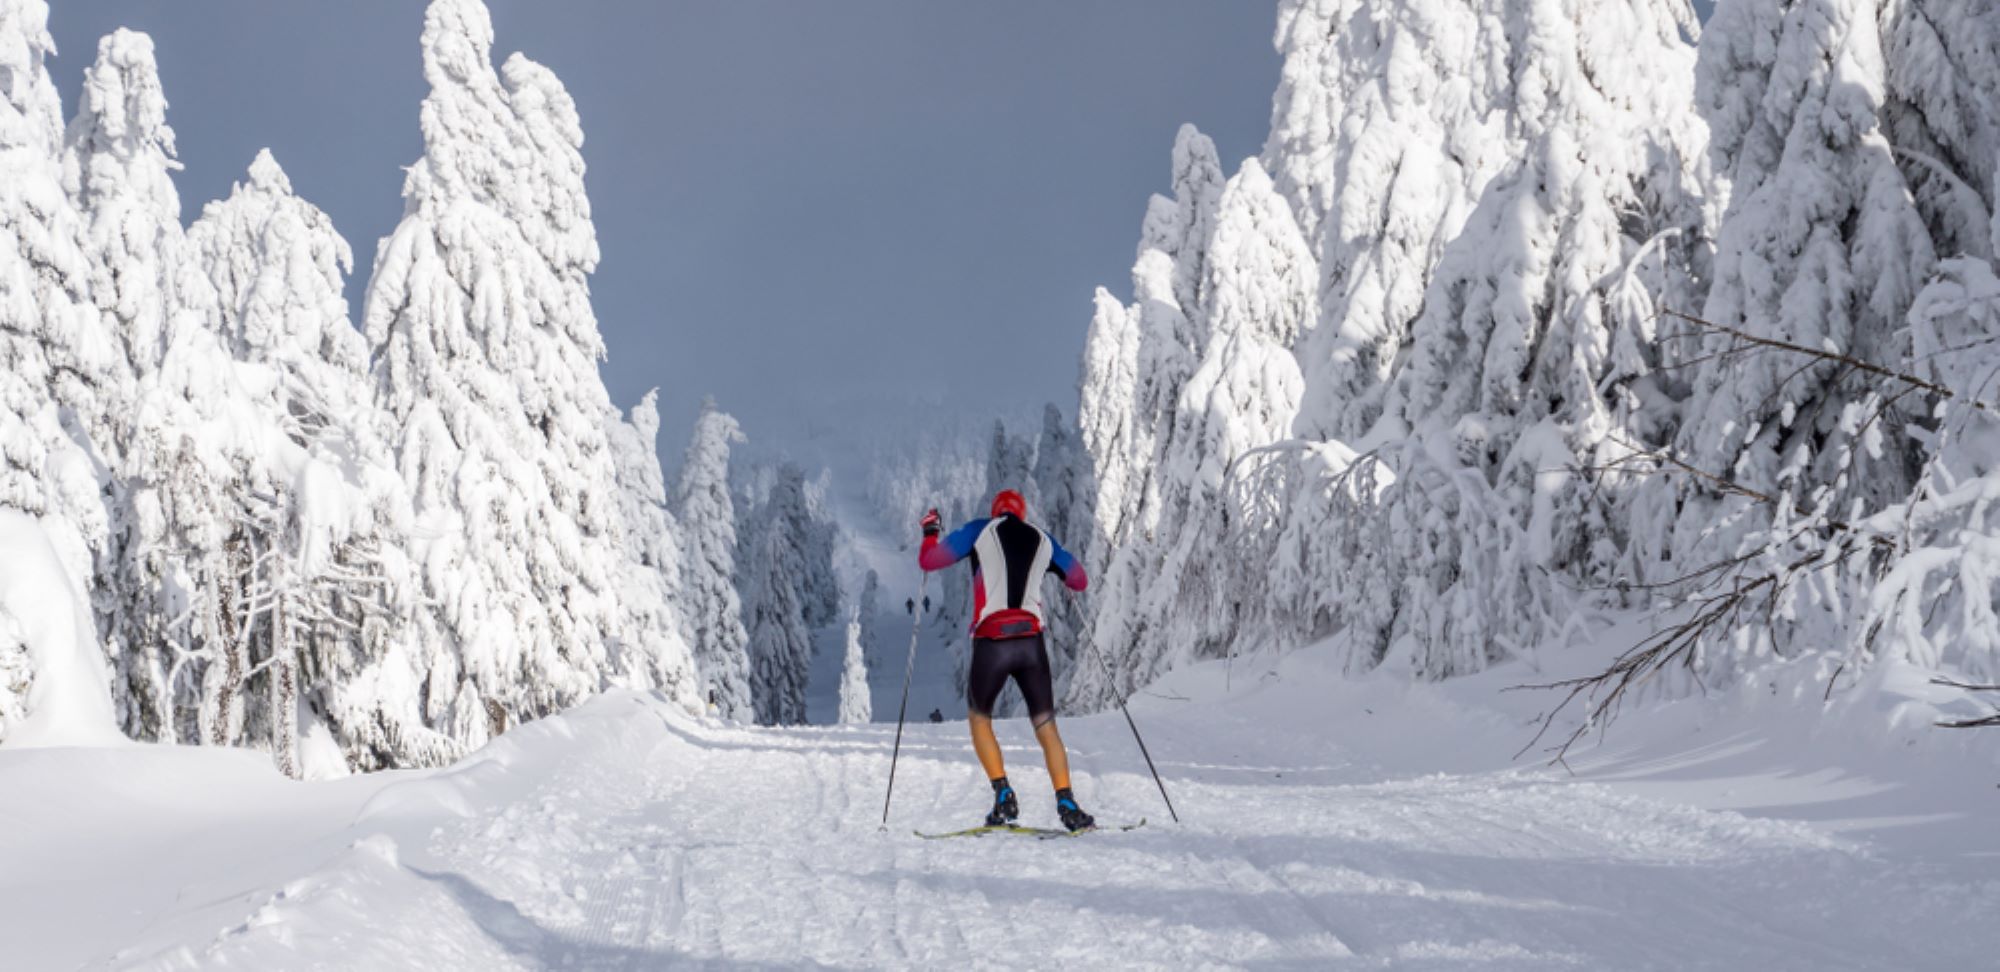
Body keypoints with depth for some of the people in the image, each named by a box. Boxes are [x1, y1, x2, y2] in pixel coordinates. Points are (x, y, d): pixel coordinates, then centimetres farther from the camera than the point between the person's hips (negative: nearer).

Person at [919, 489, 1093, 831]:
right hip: (1032, 642, 2)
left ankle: (1003, 794, 4)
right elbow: (1080, 581, 27)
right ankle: (1066, 803, -1)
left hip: (991, 643, -2)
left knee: (979, 718, 19)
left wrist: (930, 532, 28)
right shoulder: (1043, 539, 17)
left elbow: (928, 560, 8)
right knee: (1046, 725, 12)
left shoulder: (980, 531, 8)